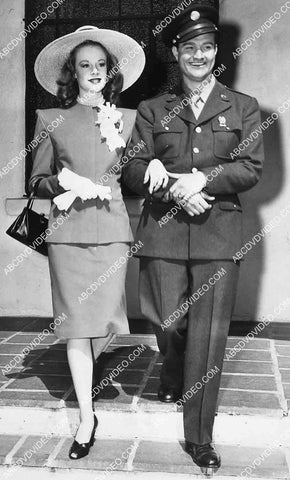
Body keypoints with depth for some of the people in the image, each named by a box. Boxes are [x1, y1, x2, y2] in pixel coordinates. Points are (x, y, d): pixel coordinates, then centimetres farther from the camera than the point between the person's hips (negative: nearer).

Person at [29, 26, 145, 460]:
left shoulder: (127, 118, 11)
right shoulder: (52, 120, 9)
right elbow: (37, 181, 10)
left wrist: (101, 188, -6)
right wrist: (63, 182, -10)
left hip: (112, 229, 1)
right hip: (68, 232, 0)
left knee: (103, 317, 3)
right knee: (76, 325, -2)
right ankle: (86, 418, 8)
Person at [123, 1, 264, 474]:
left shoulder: (243, 107, 11)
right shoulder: (152, 110, 12)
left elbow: (252, 167, 1)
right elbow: (134, 170, 4)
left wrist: (202, 180, -14)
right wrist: (174, 191, -12)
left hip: (217, 234, -1)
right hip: (163, 232, 1)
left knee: (209, 337, -2)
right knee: (168, 324, 4)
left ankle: (200, 438, 11)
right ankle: (172, 373, 42)